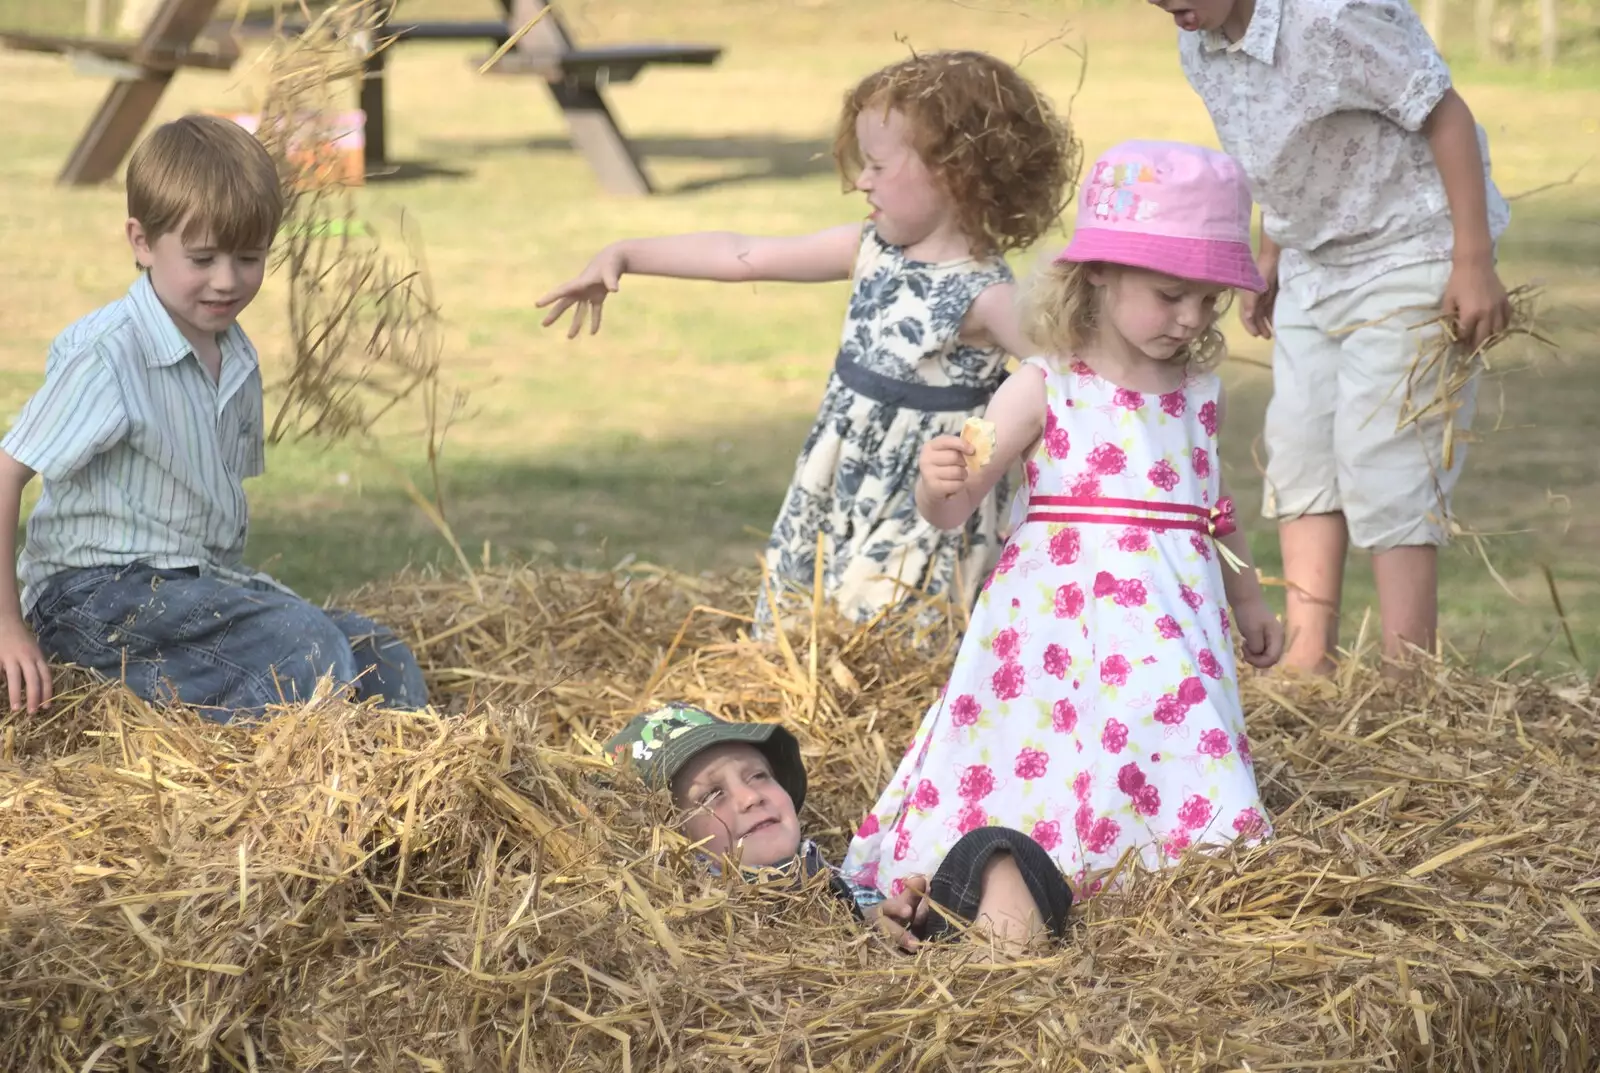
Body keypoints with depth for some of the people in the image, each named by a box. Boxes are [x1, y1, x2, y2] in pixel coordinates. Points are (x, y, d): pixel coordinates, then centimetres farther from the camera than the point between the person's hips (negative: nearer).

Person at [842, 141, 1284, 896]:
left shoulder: (1199, 393, 9)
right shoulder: (1046, 389, -6)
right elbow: (949, 511, -7)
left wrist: (1248, 604, 34)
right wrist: (936, 480, -30)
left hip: (1171, 626, 4)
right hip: (1060, 619, -4)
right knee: (1030, 772, -6)